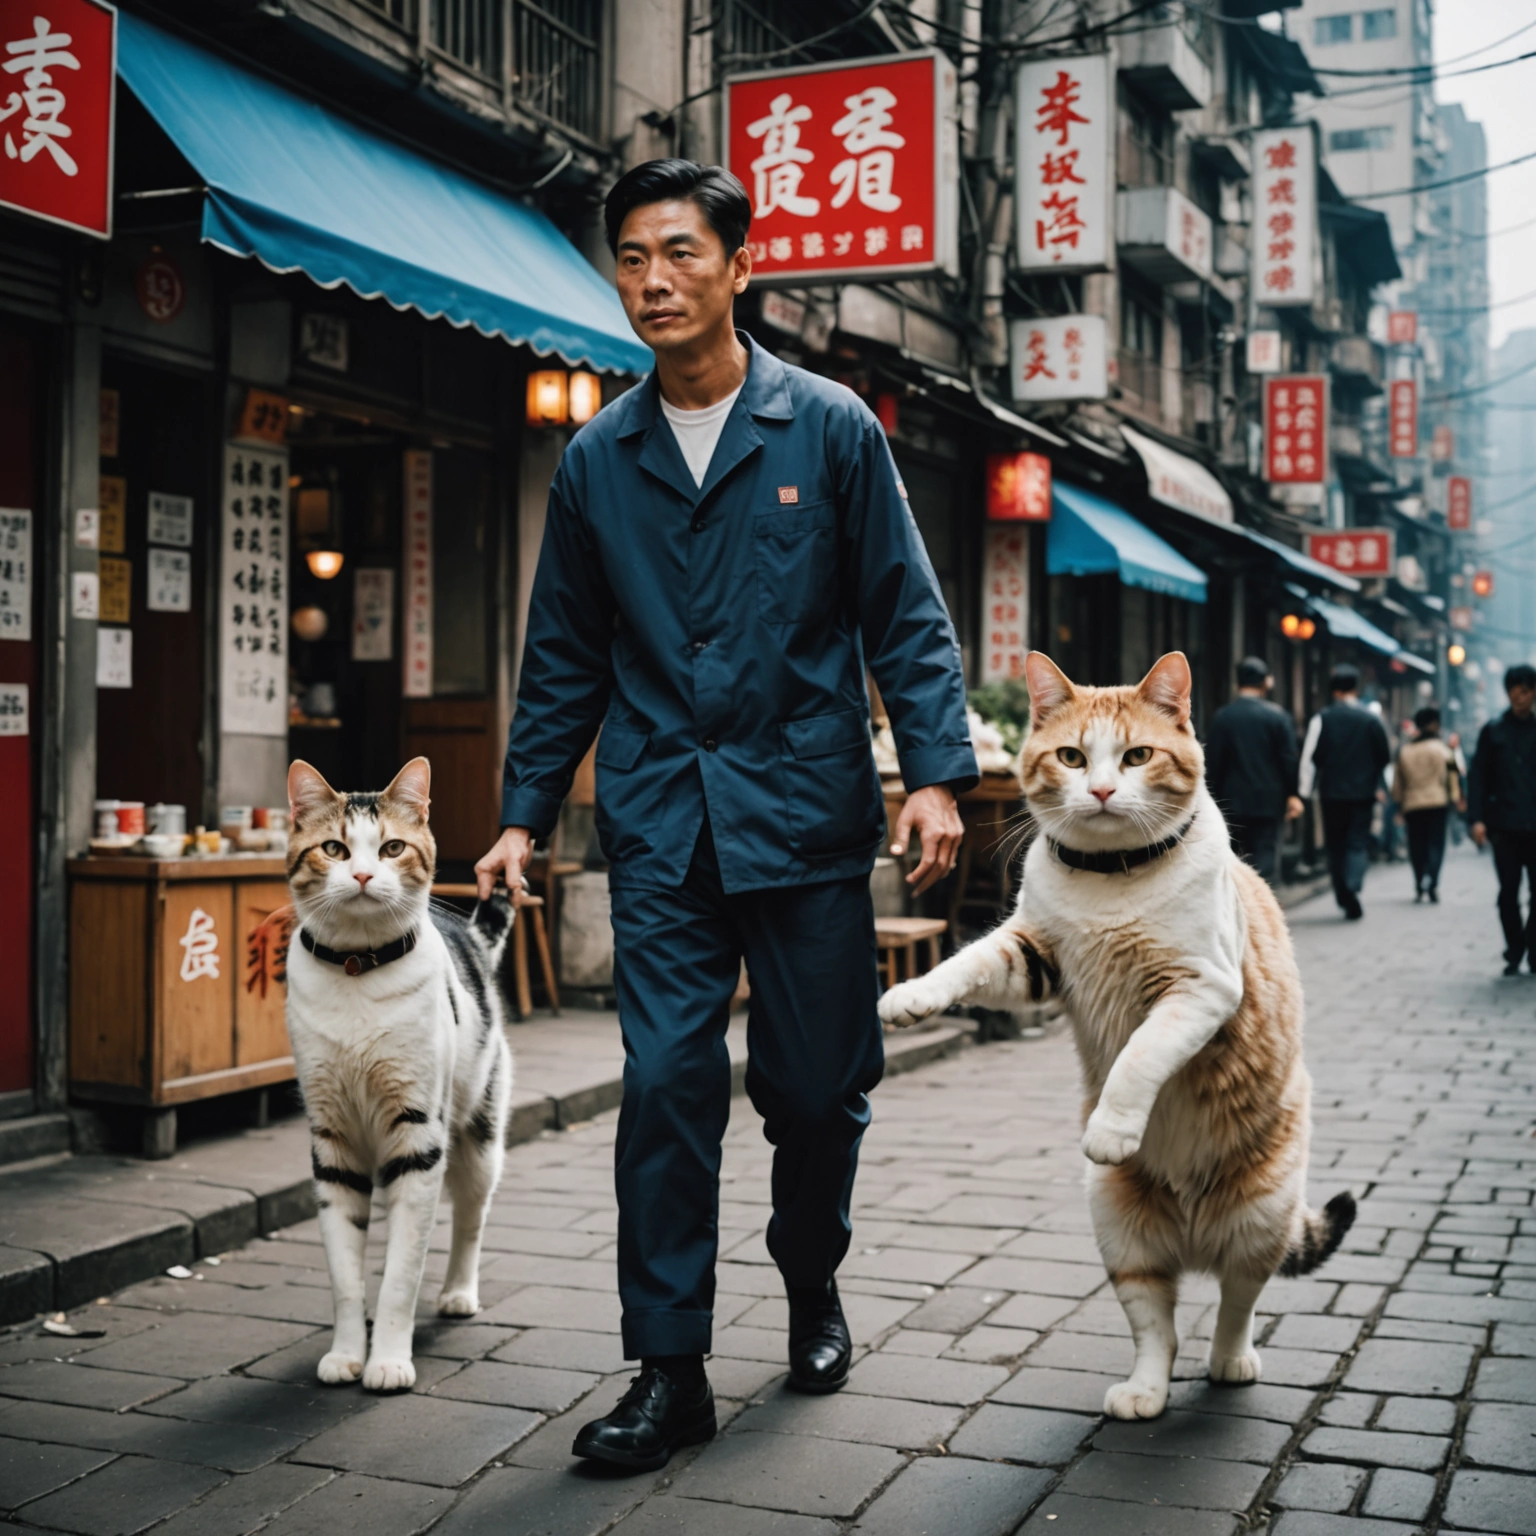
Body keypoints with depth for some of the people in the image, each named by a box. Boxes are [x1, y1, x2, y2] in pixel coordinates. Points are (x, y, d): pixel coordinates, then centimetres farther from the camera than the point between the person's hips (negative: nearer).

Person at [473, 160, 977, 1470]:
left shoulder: (830, 428, 1)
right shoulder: (597, 460, 9)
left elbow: (906, 616, 0)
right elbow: (564, 657, 14)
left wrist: (935, 771, -11)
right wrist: (526, 811, 8)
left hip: (806, 816, -1)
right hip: (660, 827, 2)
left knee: (817, 1088, 8)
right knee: (666, 1087, -3)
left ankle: (813, 1289, 34)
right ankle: (669, 1369, 7)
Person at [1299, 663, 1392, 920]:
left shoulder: (1322, 719, -4)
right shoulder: (1371, 719, 0)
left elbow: (1310, 757, -6)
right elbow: (1385, 757, 5)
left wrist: (1304, 792, 1)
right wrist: (1378, 786, 22)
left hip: (1332, 793, 0)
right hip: (1363, 793, 0)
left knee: (1336, 844, 10)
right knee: (1358, 843, 2)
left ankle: (1345, 897, 7)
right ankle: (1352, 886, -22)